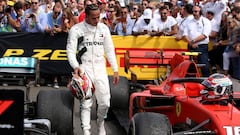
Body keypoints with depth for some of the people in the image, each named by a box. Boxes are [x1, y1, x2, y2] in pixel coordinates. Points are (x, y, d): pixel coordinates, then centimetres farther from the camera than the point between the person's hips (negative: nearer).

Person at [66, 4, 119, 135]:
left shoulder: (104, 28, 8)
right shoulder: (76, 29, -4)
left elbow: (110, 50, 13)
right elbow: (70, 50, -7)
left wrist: (115, 70, 10)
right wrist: (75, 66, -24)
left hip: (100, 68, 3)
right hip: (84, 68, -3)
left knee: (105, 102, 4)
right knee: (86, 103, -3)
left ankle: (100, 123, 31)